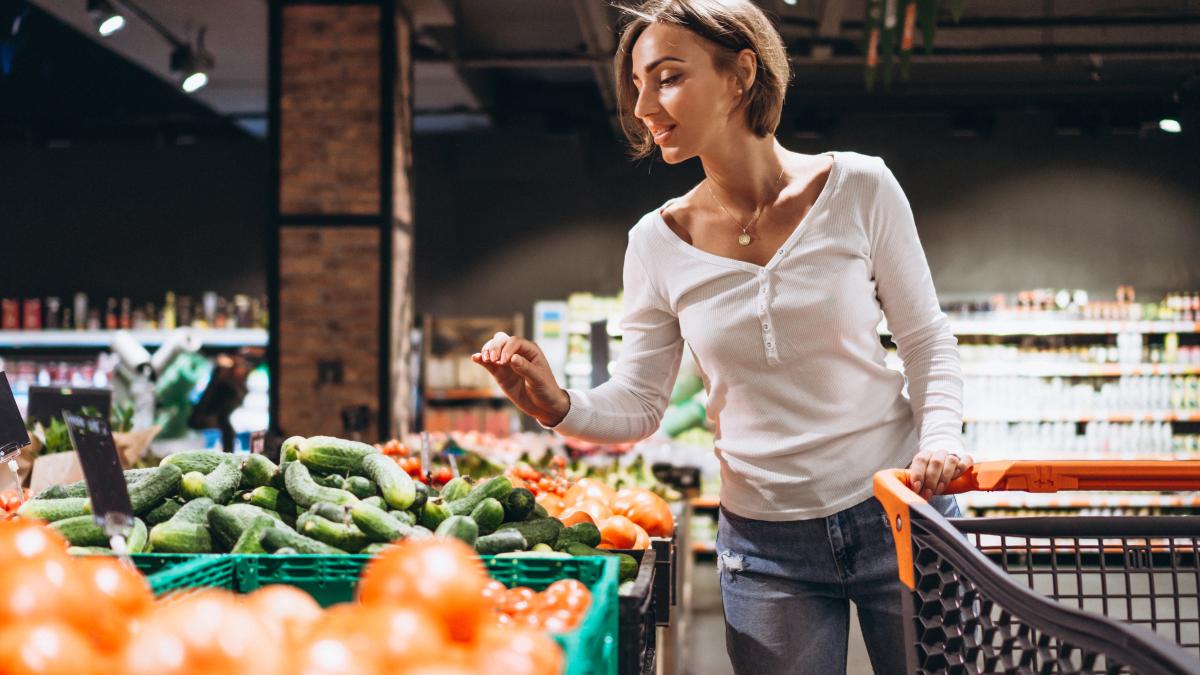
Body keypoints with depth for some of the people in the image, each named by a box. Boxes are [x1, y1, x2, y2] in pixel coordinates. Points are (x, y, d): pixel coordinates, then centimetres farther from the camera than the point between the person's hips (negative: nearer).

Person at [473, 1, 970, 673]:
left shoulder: (857, 187, -8)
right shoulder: (658, 242, -4)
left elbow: (926, 339, 0)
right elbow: (637, 406, 0)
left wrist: (940, 435, -16)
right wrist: (559, 405, -19)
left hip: (894, 514, -1)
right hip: (766, 544, 1)